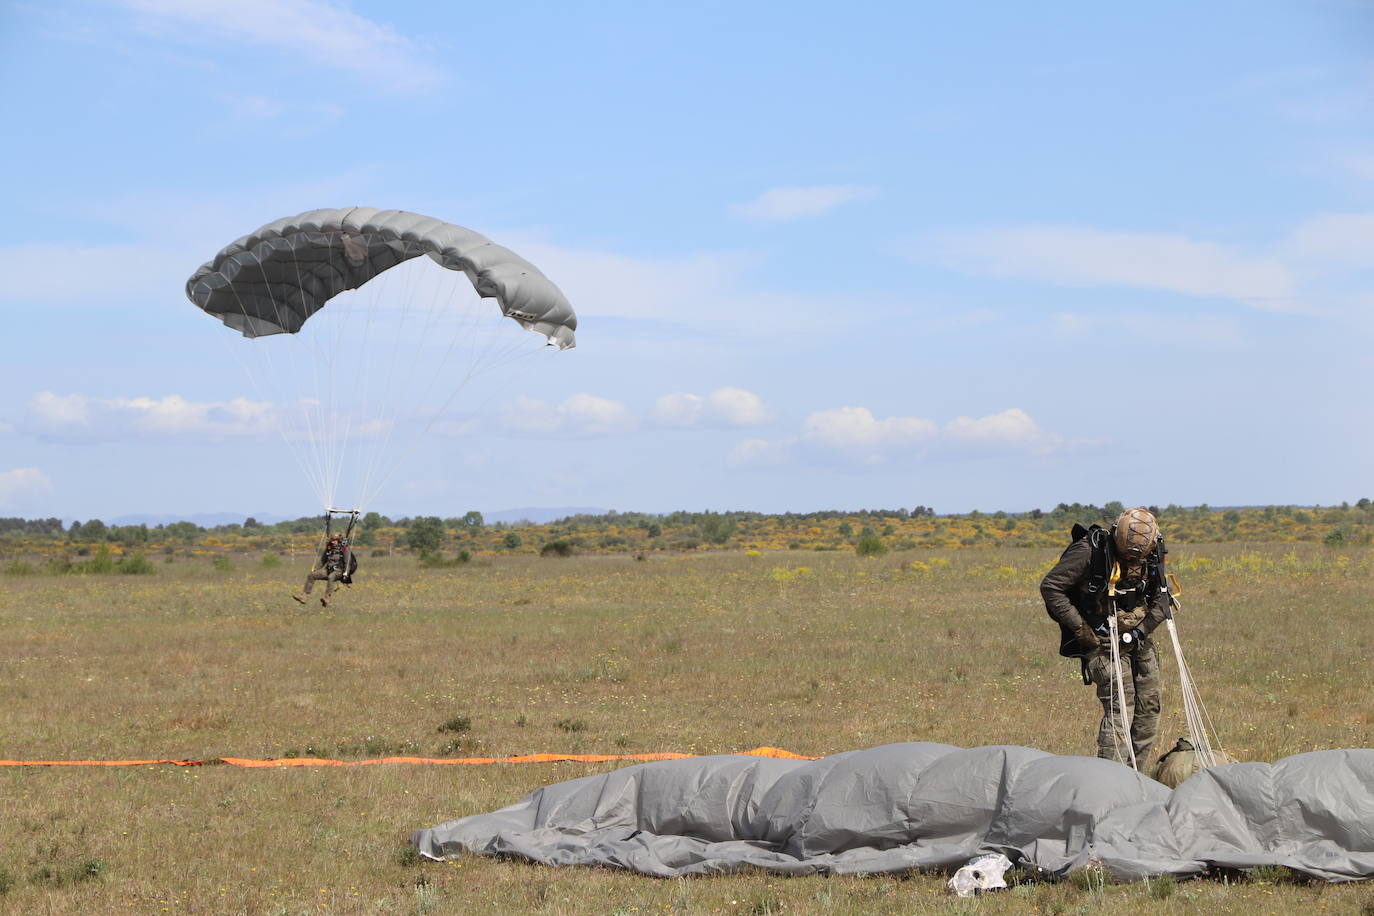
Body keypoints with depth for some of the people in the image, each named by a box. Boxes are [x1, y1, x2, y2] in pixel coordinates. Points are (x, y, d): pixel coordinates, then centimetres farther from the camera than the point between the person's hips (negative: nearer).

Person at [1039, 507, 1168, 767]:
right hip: (1102, 640, -6)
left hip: (1137, 639, 7)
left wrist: (1142, 630, -4)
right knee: (1120, 708, -16)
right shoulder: (1089, 552, -19)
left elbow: (1161, 597, 11)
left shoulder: (1151, 556, -1)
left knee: (1149, 707, 7)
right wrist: (1080, 628, -16)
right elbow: (1050, 587, -15)